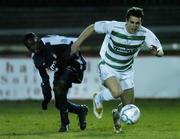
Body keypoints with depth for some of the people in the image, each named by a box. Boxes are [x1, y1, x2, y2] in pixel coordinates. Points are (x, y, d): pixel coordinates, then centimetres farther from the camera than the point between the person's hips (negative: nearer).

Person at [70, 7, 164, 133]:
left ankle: (117, 114, 42)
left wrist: (157, 51, -39)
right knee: (116, 92, -32)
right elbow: (92, 28, -10)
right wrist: (77, 43, -10)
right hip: (108, 67, -4)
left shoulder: (145, 34, -16)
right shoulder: (113, 27, -24)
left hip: (126, 71, 4)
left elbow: (160, 51, -15)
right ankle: (98, 99, 4)